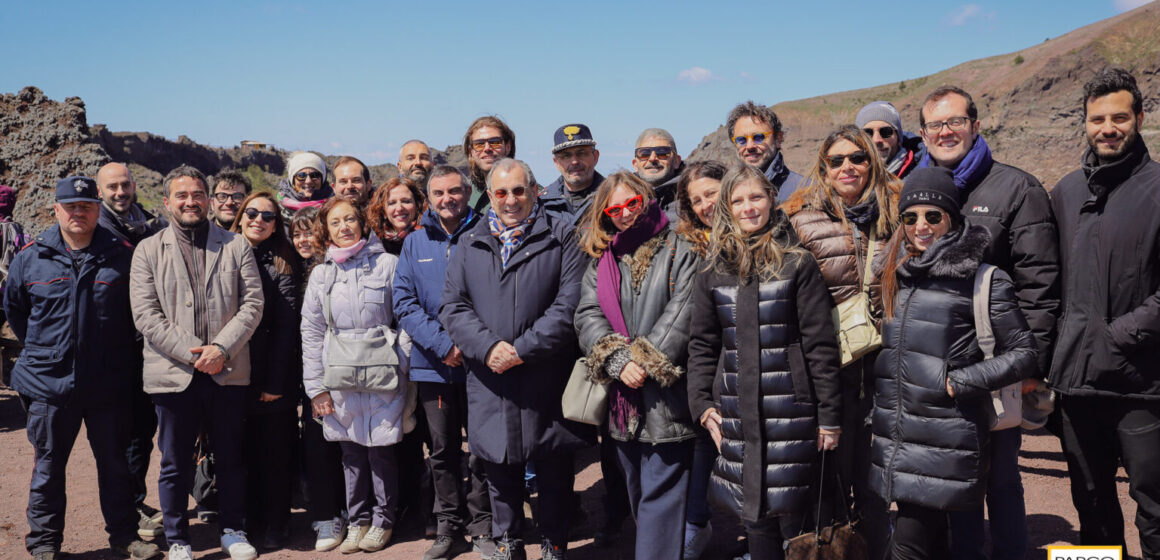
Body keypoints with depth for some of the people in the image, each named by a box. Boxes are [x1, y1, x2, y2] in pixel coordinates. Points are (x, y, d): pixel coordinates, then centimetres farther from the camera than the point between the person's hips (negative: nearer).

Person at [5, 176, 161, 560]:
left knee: (115, 463, 10)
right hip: (49, 382, 1)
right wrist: (40, 347, 15)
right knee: (48, 466, 11)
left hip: (110, 383, 0)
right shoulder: (31, 257, 1)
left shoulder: (122, 255, -3)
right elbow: (13, 306, 17)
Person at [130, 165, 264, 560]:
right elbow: (145, 314, -4)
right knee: (175, 462, 8)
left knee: (231, 457, 11)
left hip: (228, 372, 1)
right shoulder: (148, 251, 5)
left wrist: (221, 348, -13)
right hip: (172, 373, -1)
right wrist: (190, 352, -14)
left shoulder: (236, 246, 7)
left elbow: (252, 303, 0)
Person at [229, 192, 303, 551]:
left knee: (274, 453, 5)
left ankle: (274, 525, 18)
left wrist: (276, 382, -13)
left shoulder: (282, 264, -3)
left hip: (271, 378, -3)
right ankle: (249, 519, 26)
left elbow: (286, 326, -8)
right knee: (245, 451, 12)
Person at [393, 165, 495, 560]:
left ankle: (481, 526, 19)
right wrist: (443, 344, -12)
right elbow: (403, 302, 1)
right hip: (433, 364, 2)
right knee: (442, 451, 11)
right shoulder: (415, 243, 7)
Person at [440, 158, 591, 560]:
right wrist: (488, 346, -12)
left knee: (554, 473, 9)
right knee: (500, 472, 14)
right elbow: (453, 306, 5)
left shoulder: (562, 236, 0)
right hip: (491, 386, 3)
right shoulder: (470, 245, 11)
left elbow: (569, 303, -9)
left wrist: (523, 349, -15)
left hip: (548, 382, -3)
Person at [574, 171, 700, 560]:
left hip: (667, 397, -5)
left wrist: (647, 362, -16)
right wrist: (619, 361, -13)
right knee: (636, 494, 16)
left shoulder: (680, 251, 0)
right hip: (622, 397, 5)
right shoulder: (602, 260, 13)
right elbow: (587, 315, 2)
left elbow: (683, 313, -11)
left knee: (661, 495, -5)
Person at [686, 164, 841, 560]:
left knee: (795, 519, 2)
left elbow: (821, 344, -3)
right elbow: (701, 345, 12)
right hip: (737, 413, 3)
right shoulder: (713, 273, 8)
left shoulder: (798, 264, -1)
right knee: (755, 520, 7)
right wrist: (702, 404, 2)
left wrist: (829, 415, -5)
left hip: (792, 410, -3)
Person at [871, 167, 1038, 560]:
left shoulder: (983, 280, -6)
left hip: (943, 442, -6)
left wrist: (958, 382, -11)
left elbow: (1023, 354, -4)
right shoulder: (895, 273, 11)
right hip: (894, 435, 6)